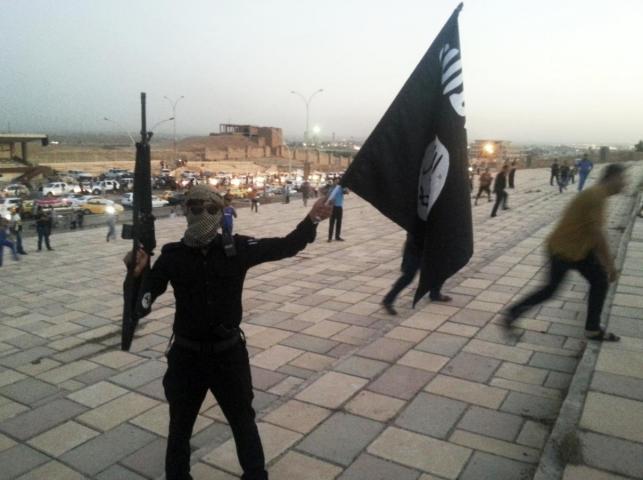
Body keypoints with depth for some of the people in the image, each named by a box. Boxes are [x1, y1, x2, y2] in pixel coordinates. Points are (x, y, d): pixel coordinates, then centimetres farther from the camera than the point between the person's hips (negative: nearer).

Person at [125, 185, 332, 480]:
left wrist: (311, 221, -13)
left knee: (243, 422, 20)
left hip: (228, 352, 1)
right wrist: (138, 272, -27)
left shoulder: (237, 248, -8)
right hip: (186, 355, 0)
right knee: (180, 426, 20)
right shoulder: (173, 255, -9)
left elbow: (283, 247, -1)